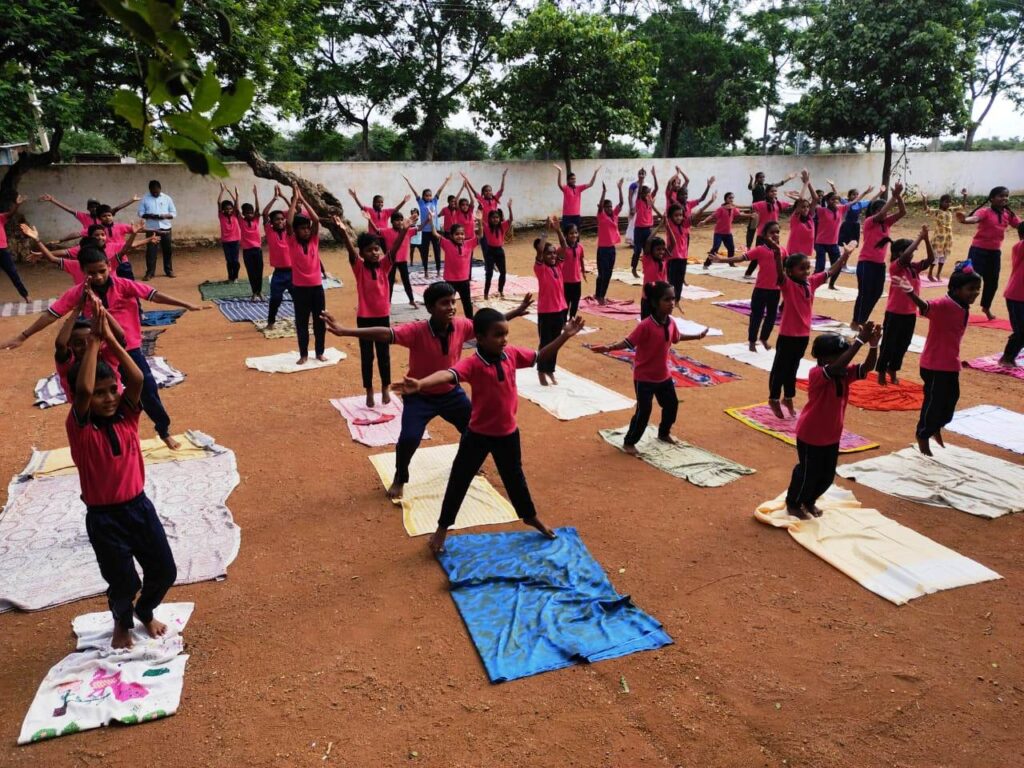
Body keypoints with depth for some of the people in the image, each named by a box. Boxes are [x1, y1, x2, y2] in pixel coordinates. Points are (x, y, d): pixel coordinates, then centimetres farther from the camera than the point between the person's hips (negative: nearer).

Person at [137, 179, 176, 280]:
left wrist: (165, 216, -16)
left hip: (165, 229, 1)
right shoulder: (145, 199, 3)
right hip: (151, 229, -1)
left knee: (168, 250, 6)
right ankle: (150, 272, 3)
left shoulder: (167, 198, 4)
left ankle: (169, 270, 19)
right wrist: (150, 215, -17)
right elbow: (140, 213, 2)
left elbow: (174, 213, 4)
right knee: (151, 251, -2)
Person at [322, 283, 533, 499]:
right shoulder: (416, 331, -31)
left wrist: (516, 312, 7)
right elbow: (385, 334, -44)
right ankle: (400, 479, 13)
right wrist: (344, 331, -57)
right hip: (420, 396, -4)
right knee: (409, 438, -18)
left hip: (451, 393, 5)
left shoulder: (461, 326, -17)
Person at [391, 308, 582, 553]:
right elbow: (448, 374, -44)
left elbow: (540, 356, 10)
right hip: (478, 434, -4)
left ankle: (530, 516, 49)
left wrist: (564, 336, 3)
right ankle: (442, 529, 28)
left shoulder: (512, 354, -7)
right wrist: (420, 384, -62)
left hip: (508, 433, 4)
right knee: (459, 481, 10)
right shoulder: (473, 363, -25)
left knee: (515, 477, 25)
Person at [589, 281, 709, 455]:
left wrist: (697, 336, 32)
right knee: (644, 411, -5)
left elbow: (677, 337, 19)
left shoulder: (671, 322, -2)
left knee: (672, 404, 19)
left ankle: (664, 433, 44)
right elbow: (628, 342, -27)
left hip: (664, 375, 8)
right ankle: (629, 442, 12)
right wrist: (609, 348, -43)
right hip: (644, 377, -7)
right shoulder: (645, 325, -26)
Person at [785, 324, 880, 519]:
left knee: (828, 474, 18)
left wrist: (873, 344, -31)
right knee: (808, 472, 7)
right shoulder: (817, 374, -26)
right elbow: (838, 366, -45)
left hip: (832, 435, 7)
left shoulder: (845, 375, -4)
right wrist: (860, 340, -45)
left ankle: (809, 501, 42)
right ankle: (793, 504, 30)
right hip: (810, 436, -7)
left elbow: (867, 367, -14)